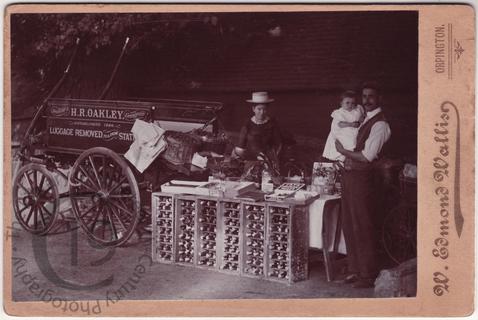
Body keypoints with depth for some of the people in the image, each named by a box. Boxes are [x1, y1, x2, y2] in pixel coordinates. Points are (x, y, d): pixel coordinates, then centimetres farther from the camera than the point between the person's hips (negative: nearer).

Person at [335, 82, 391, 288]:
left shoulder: (379, 124, -13)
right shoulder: (365, 120, 15)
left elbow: (367, 156, -18)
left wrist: (344, 151, -7)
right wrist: (347, 157, 4)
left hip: (363, 178, -9)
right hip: (350, 176, 9)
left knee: (364, 228, -2)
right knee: (350, 226, 14)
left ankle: (368, 275, 8)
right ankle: (355, 269, 25)